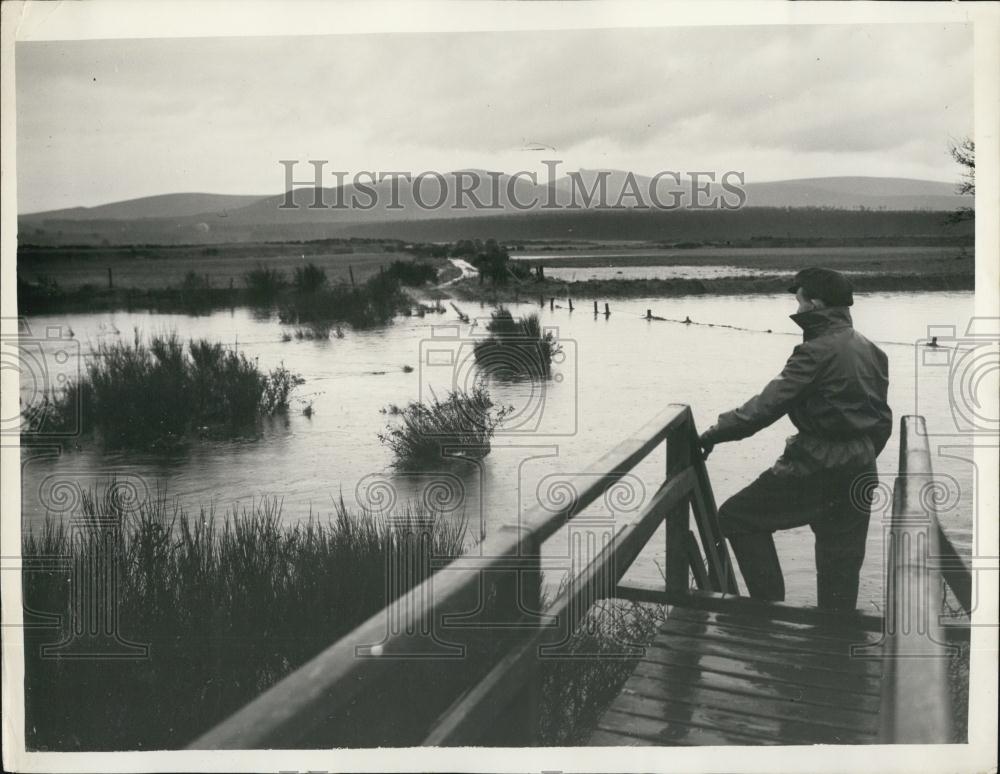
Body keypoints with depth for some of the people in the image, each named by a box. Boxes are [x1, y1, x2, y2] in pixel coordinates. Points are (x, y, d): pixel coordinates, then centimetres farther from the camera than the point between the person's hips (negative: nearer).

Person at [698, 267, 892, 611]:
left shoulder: (817, 351, -15)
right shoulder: (871, 350, 11)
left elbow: (768, 405, -22)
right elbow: (882, 419, 17)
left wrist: (713, 435, -18)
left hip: (818, 467, -8)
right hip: (860, 475, 8)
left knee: (737, 516, 3)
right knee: (841, 567, 15)